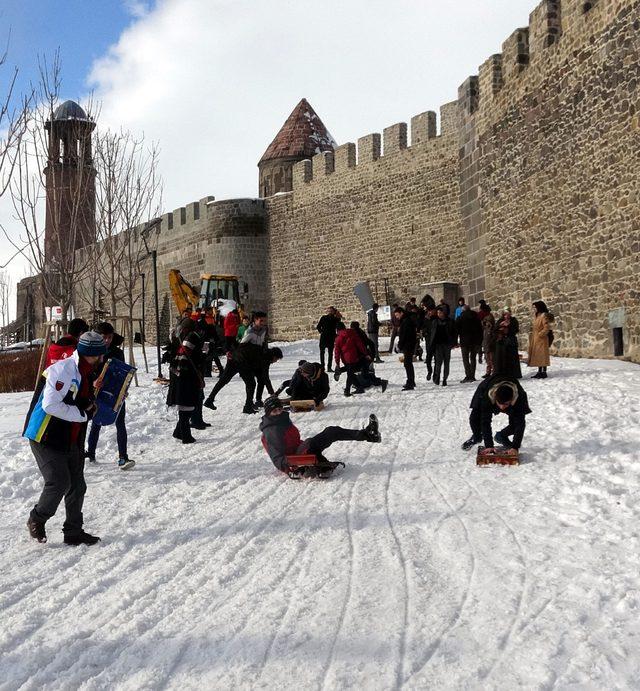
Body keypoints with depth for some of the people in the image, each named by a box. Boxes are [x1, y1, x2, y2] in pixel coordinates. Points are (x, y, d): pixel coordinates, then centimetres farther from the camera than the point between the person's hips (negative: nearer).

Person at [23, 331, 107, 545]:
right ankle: (36, 520, 13)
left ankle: (73, 531, 21)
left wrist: (91, 406, -4)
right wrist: (81, 413, -19)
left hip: (71, 441, 9)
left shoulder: (86, 374, 10)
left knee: (77, 486, 9)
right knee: (59, 482, -12)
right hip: (45, 438, -9)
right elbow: (50, 405, -28)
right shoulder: (62, 370, -20)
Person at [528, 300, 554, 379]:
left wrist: (540, 334, -16)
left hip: (542, 339, -9)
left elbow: (547, 328, -20)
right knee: (537, 355, 10)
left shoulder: (544, 316, -14)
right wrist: (532, 333, 10)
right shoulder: (536, 316, 14)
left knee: (542, 355, -6)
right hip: (535, 339, 9)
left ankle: (544, 372, -3)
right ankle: (539, 372, 15)